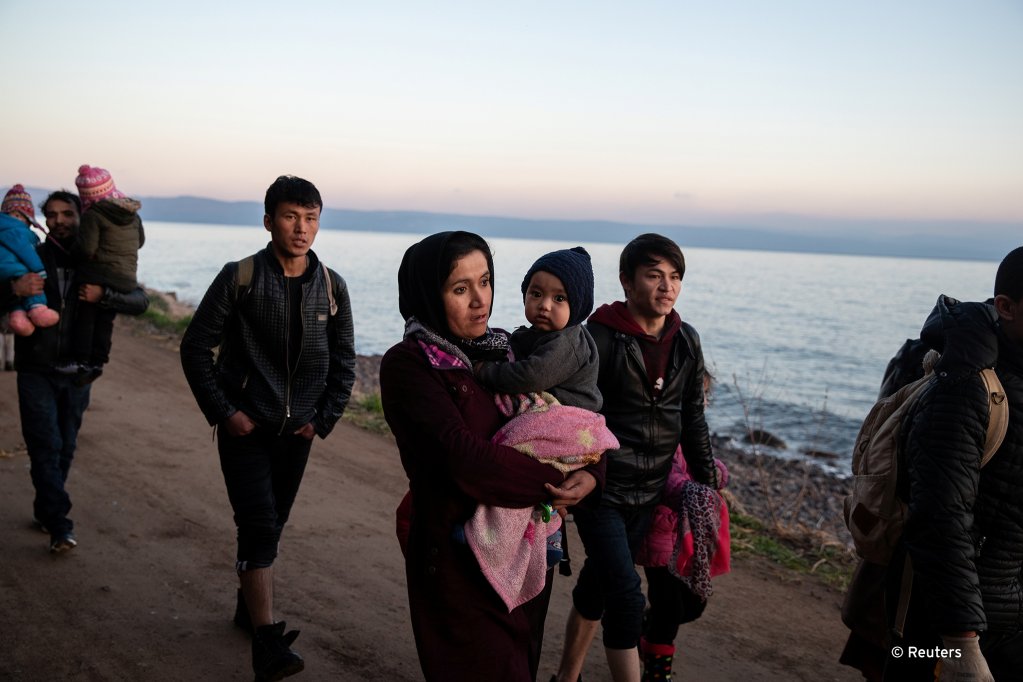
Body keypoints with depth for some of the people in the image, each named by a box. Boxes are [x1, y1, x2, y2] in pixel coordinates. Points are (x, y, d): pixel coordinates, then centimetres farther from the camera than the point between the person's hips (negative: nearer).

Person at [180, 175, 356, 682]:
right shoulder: (239, 278, -9)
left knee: (270, 525, 15)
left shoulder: (330, 287, 0)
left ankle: (249, 603, 37)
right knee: (259, 526, -11)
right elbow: (195, 347, -5)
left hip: (297, 429, 4)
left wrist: (324, 419, 1)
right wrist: (222, 412, -11)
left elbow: (343, 361, 8)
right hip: (245, 426, -4)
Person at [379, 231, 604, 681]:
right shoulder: (407, 364, -13)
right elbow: (464, 458, -24)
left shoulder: (501, 352, 5)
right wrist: (554, 483, -15)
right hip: (459, 562, -6)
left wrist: (591, 473, -15)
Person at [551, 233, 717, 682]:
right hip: (600, 489, -5)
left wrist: (707, 483, 11)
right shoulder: (600, 339, -16)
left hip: (649, 493, 6)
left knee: (597, 586, 18)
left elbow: (692, 419, 10)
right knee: (627, 597, -12)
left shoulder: (686, 342, 2)